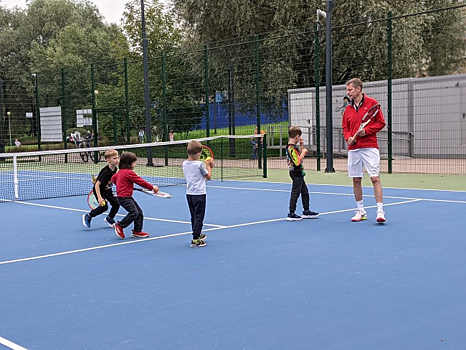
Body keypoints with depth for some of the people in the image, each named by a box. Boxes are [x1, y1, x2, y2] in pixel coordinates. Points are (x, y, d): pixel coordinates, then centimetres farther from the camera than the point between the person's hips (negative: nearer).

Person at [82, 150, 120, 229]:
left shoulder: (115, 169, -9)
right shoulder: (106, 172, -32)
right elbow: (97, 185, -33)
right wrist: (99, 198, -36)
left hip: (107, 190, 7)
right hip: (99, 190, -7)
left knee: (116, 204, 1)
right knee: (104, 206, -19)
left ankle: (109, 218, 29)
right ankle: (88, 216, 3)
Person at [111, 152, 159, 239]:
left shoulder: (121, 171, 13)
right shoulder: (129, 172, -17)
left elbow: (113, 178, 27)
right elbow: (140, 181, -15)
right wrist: (152, 187, -6)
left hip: (127, 197, 11)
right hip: (124, 197, -11)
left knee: (139, 212, 8)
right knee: (134, 212, -18)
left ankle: (137, 231, 11)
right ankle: (119, 226, -2)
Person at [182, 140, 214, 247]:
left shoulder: (184, 164, 5)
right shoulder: (199, 164, -15)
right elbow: (208, 176, -3)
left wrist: (207, 166, 17)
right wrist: (208, 166, 10)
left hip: (189, 193, 7)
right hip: (199, 194, -7)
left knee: (194, 216, 18)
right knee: (199, 216, -4)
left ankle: (198, 235, 33)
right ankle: (195, 240, -7)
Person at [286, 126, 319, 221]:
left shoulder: (293, 147, 10)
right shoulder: (292, 148, -21)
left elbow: (299, 156, 21)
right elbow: (298, 162, -26)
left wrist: (301, 146, 13)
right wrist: (303, 152, -15)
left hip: (299, 173, 11)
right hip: (296, 173, -11)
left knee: (305, 192, 17)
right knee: (295, 193, -6)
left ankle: (306, 211, 26)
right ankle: (291, 214, -1)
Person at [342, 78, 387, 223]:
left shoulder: (371, 103, -1)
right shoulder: (348, 108, 13)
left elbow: (381, 123, -2)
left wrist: (366, 131, -14)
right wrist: (348, 137, -1)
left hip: (370, 147, -5)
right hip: (353, 149, 5)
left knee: (375, 178, -9)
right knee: (356, 180, 7)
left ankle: (380, 211, -8)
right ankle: (361, 211, 18)